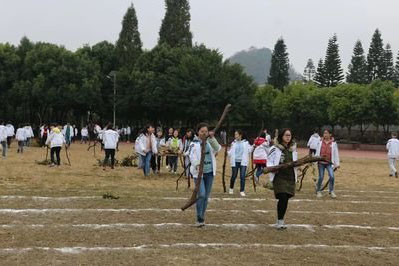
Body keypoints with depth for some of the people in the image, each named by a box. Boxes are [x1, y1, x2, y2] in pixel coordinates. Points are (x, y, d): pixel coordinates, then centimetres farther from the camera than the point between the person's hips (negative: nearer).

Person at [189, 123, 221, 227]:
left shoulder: (210, 142, 7)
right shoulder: (194, 144, -4)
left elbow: (217, 148, -10)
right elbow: (192, 156, -17)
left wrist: (212, 138, -21)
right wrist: (197, 165, -35)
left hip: (209, 172, 4)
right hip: (199, 173, -4)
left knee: (206, 196, 9)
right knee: (201, 195, -16)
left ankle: (202, 218, 21)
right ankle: (199, 219, -7)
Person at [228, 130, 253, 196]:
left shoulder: (246, 142, 3)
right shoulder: (233, 143, 6)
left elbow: (249, 150, 5)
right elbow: (230, 153, 8)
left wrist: (252, 147, -12)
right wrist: (228, 152, -11)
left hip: (243, 162, -1)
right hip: (235, 162, 1)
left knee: (242, 176, -7)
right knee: (233, 176, 6)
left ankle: (242, 191, 1)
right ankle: (231, 188, 30)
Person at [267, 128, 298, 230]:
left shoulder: (293, 148, 12)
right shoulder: (275, 148, -4)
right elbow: (269, 161, 0)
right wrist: (272, 168, -19)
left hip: (290, 177, 5)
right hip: (279, 176, -5)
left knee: (286, 199, 6)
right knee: (282, 197, -15)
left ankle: (281, 221, 21)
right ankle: (279, 221, -1)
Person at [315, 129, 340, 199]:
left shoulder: (333, 143, 1)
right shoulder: (320, 142, 5)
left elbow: (336, 154, 3)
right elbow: (317, 152, 13)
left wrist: (337, 163, 2)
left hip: (329, 163, -1)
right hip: (321, 162, 1)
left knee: (332, 176, -14)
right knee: (321, 177, 3)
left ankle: (331, 191, 2)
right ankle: (318, 191, 21)